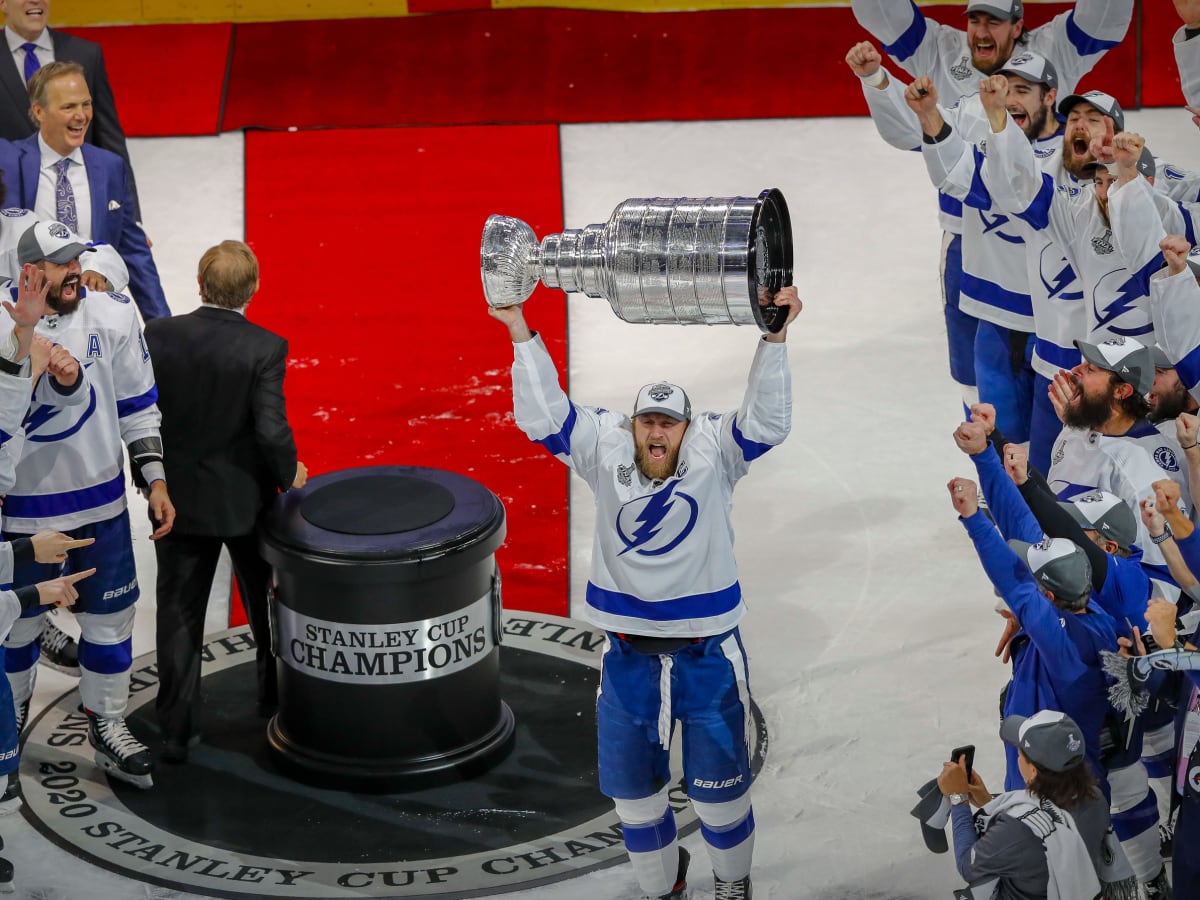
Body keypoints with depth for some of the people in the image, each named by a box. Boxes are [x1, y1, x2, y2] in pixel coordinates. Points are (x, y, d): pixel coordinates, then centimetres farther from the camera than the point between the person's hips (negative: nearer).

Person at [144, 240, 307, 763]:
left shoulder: (159, 336, -12)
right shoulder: (265, 349, -19)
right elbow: (272, 429, -21)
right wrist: (289, 474, -5)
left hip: (178, 498, 1)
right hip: (244, 499, -1)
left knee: (179, 616, 10)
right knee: (266, 602, 22)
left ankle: (176, 731, 10)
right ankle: (277, 696, 41)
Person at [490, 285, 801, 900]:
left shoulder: (713, 452, -7)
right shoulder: (605, 451, -4)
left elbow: (765, 420, -20)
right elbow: (543, 415, -11)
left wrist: (775, 336, -30)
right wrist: (519, 330, -18)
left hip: (707, 653, -2)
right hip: (630, 655, 2)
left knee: (718, 783, 12)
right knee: (632, 787, 14)